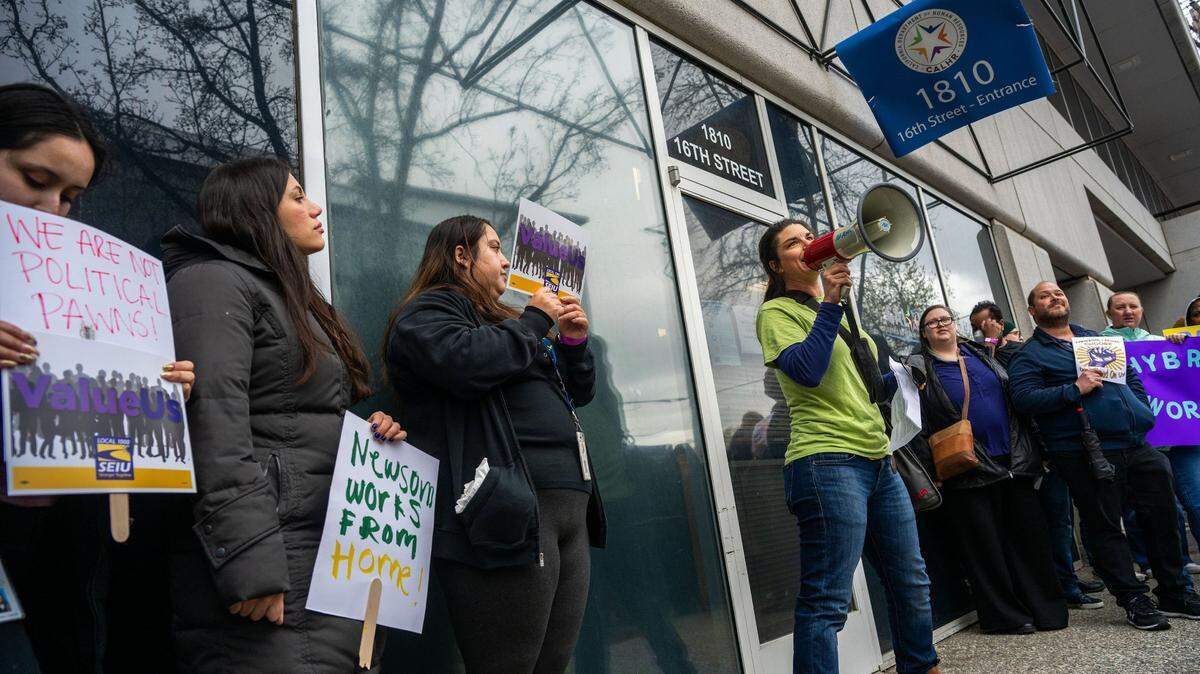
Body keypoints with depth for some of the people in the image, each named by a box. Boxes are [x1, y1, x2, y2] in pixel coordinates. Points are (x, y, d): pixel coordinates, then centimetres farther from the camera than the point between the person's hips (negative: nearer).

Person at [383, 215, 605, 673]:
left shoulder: (503, 321, 28)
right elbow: (467, 361, -20)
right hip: (509, 511, -8)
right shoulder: (428, 310, 4)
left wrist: (574, 341, 12)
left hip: (569, 510, 9)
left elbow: (579, 393, 31)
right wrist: (536, 320, -5)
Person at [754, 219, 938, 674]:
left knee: (911, 583, 17)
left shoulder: (839, 310, 22)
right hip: (827, 462, -9)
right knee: (827, 601, -9)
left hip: (878, 462, 9)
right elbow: (805, 371, -20)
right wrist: (830, 303, -18)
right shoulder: (778, 312, -3)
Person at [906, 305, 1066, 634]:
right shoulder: (918, 368, -2)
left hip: (1013, 462, 5)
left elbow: (1015, 393, 21)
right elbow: (915, 420, -7)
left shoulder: (980, 354, 14)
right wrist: (928, 468, -15)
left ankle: (1047, 607, 22)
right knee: (985, 544, 1)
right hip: (969, 472, -4)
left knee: (1030, 536, 9)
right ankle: (1006, 615, 13)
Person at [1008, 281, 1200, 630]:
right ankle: (1133, 600, 13)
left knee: (1162, 515, 12)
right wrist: (1074, 389, -20)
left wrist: (1142, 412, 12)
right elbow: (1023, 398, -16)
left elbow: (1131, 376, 26)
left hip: (1137, 444, 7)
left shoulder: (1095, 338, 19)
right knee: (1105, 527, 1)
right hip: (1088, 454, -7)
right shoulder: (1030, 354, -3)